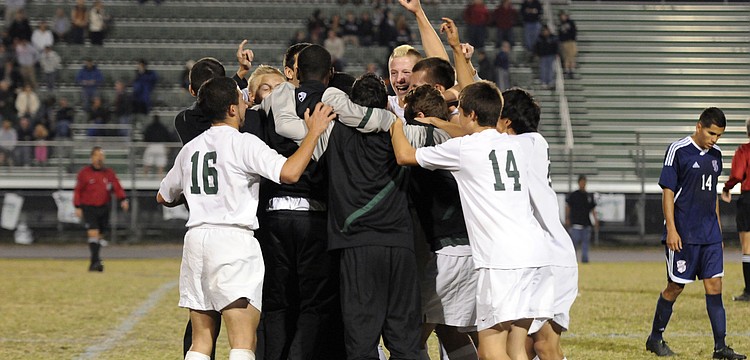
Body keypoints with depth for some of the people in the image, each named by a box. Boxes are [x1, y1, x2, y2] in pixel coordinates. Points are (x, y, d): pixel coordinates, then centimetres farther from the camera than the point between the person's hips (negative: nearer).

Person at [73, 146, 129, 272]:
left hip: (103, 208, 4)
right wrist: (78, 207, -5)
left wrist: (123, 199, -17)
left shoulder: (109, 173, 6)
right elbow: (78, 191, 1)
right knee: (93, 234, -16)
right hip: (89, 208, -4)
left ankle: (94, 263, 22)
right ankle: (95, 261, -19)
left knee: (99, 235, 11)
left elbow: (117, 187, 0)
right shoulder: (84, 173, -2)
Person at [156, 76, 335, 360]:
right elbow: (289, 173, -19)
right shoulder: (244, 143, -5)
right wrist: (314, 132, -8)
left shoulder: (190, 149, 16)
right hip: (234, 238, -7)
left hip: (196, 239, 7)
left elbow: (163, 197, 28)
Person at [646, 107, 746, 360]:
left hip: (710, 234, 6)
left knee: (714, 285, -1)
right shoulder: (678, 151, -9)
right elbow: (668, 192, -10)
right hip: (683, 234, -6)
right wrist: (671, 229, -15)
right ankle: (655, 338, 19)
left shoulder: (715, 154, 11)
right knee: (676, 286, 2)